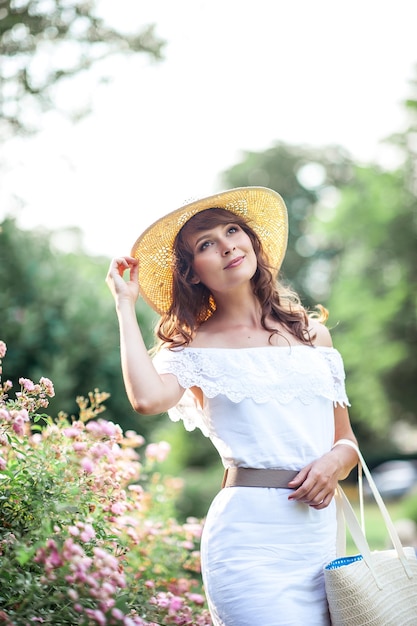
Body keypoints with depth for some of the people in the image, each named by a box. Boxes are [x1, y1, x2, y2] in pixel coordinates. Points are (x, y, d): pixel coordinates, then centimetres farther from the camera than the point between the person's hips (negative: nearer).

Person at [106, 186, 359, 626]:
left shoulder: (311, 331, 14)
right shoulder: (196, 347, 1)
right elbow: (147, 399, -21)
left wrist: (335, 462, -5)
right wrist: (125, 304, -8)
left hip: (321, 534, 5)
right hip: (250, 534, -5)